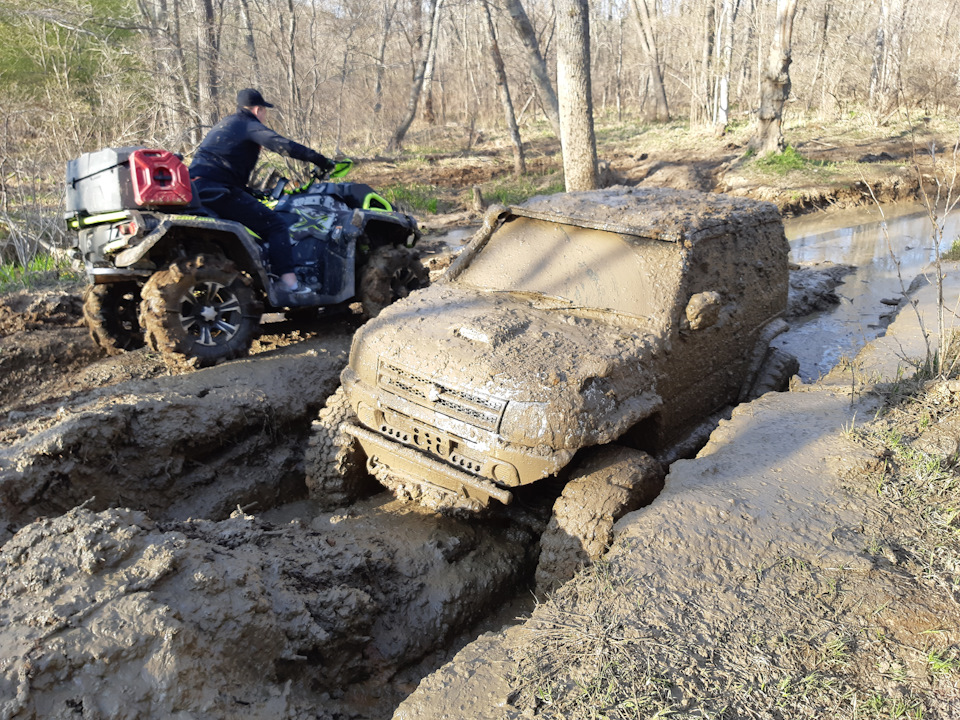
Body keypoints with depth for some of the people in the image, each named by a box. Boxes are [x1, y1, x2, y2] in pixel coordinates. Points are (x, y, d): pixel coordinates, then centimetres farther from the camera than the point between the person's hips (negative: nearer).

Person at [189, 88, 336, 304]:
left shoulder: (224, 125, 29)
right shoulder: (249, 125, 1)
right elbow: (284, 145, -15)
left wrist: (251, 194, 43)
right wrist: (320, 160, -12)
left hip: (194, 188, 10)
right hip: (218, 191, -10)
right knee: (274, 225, -11)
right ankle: (289, 284, -24)